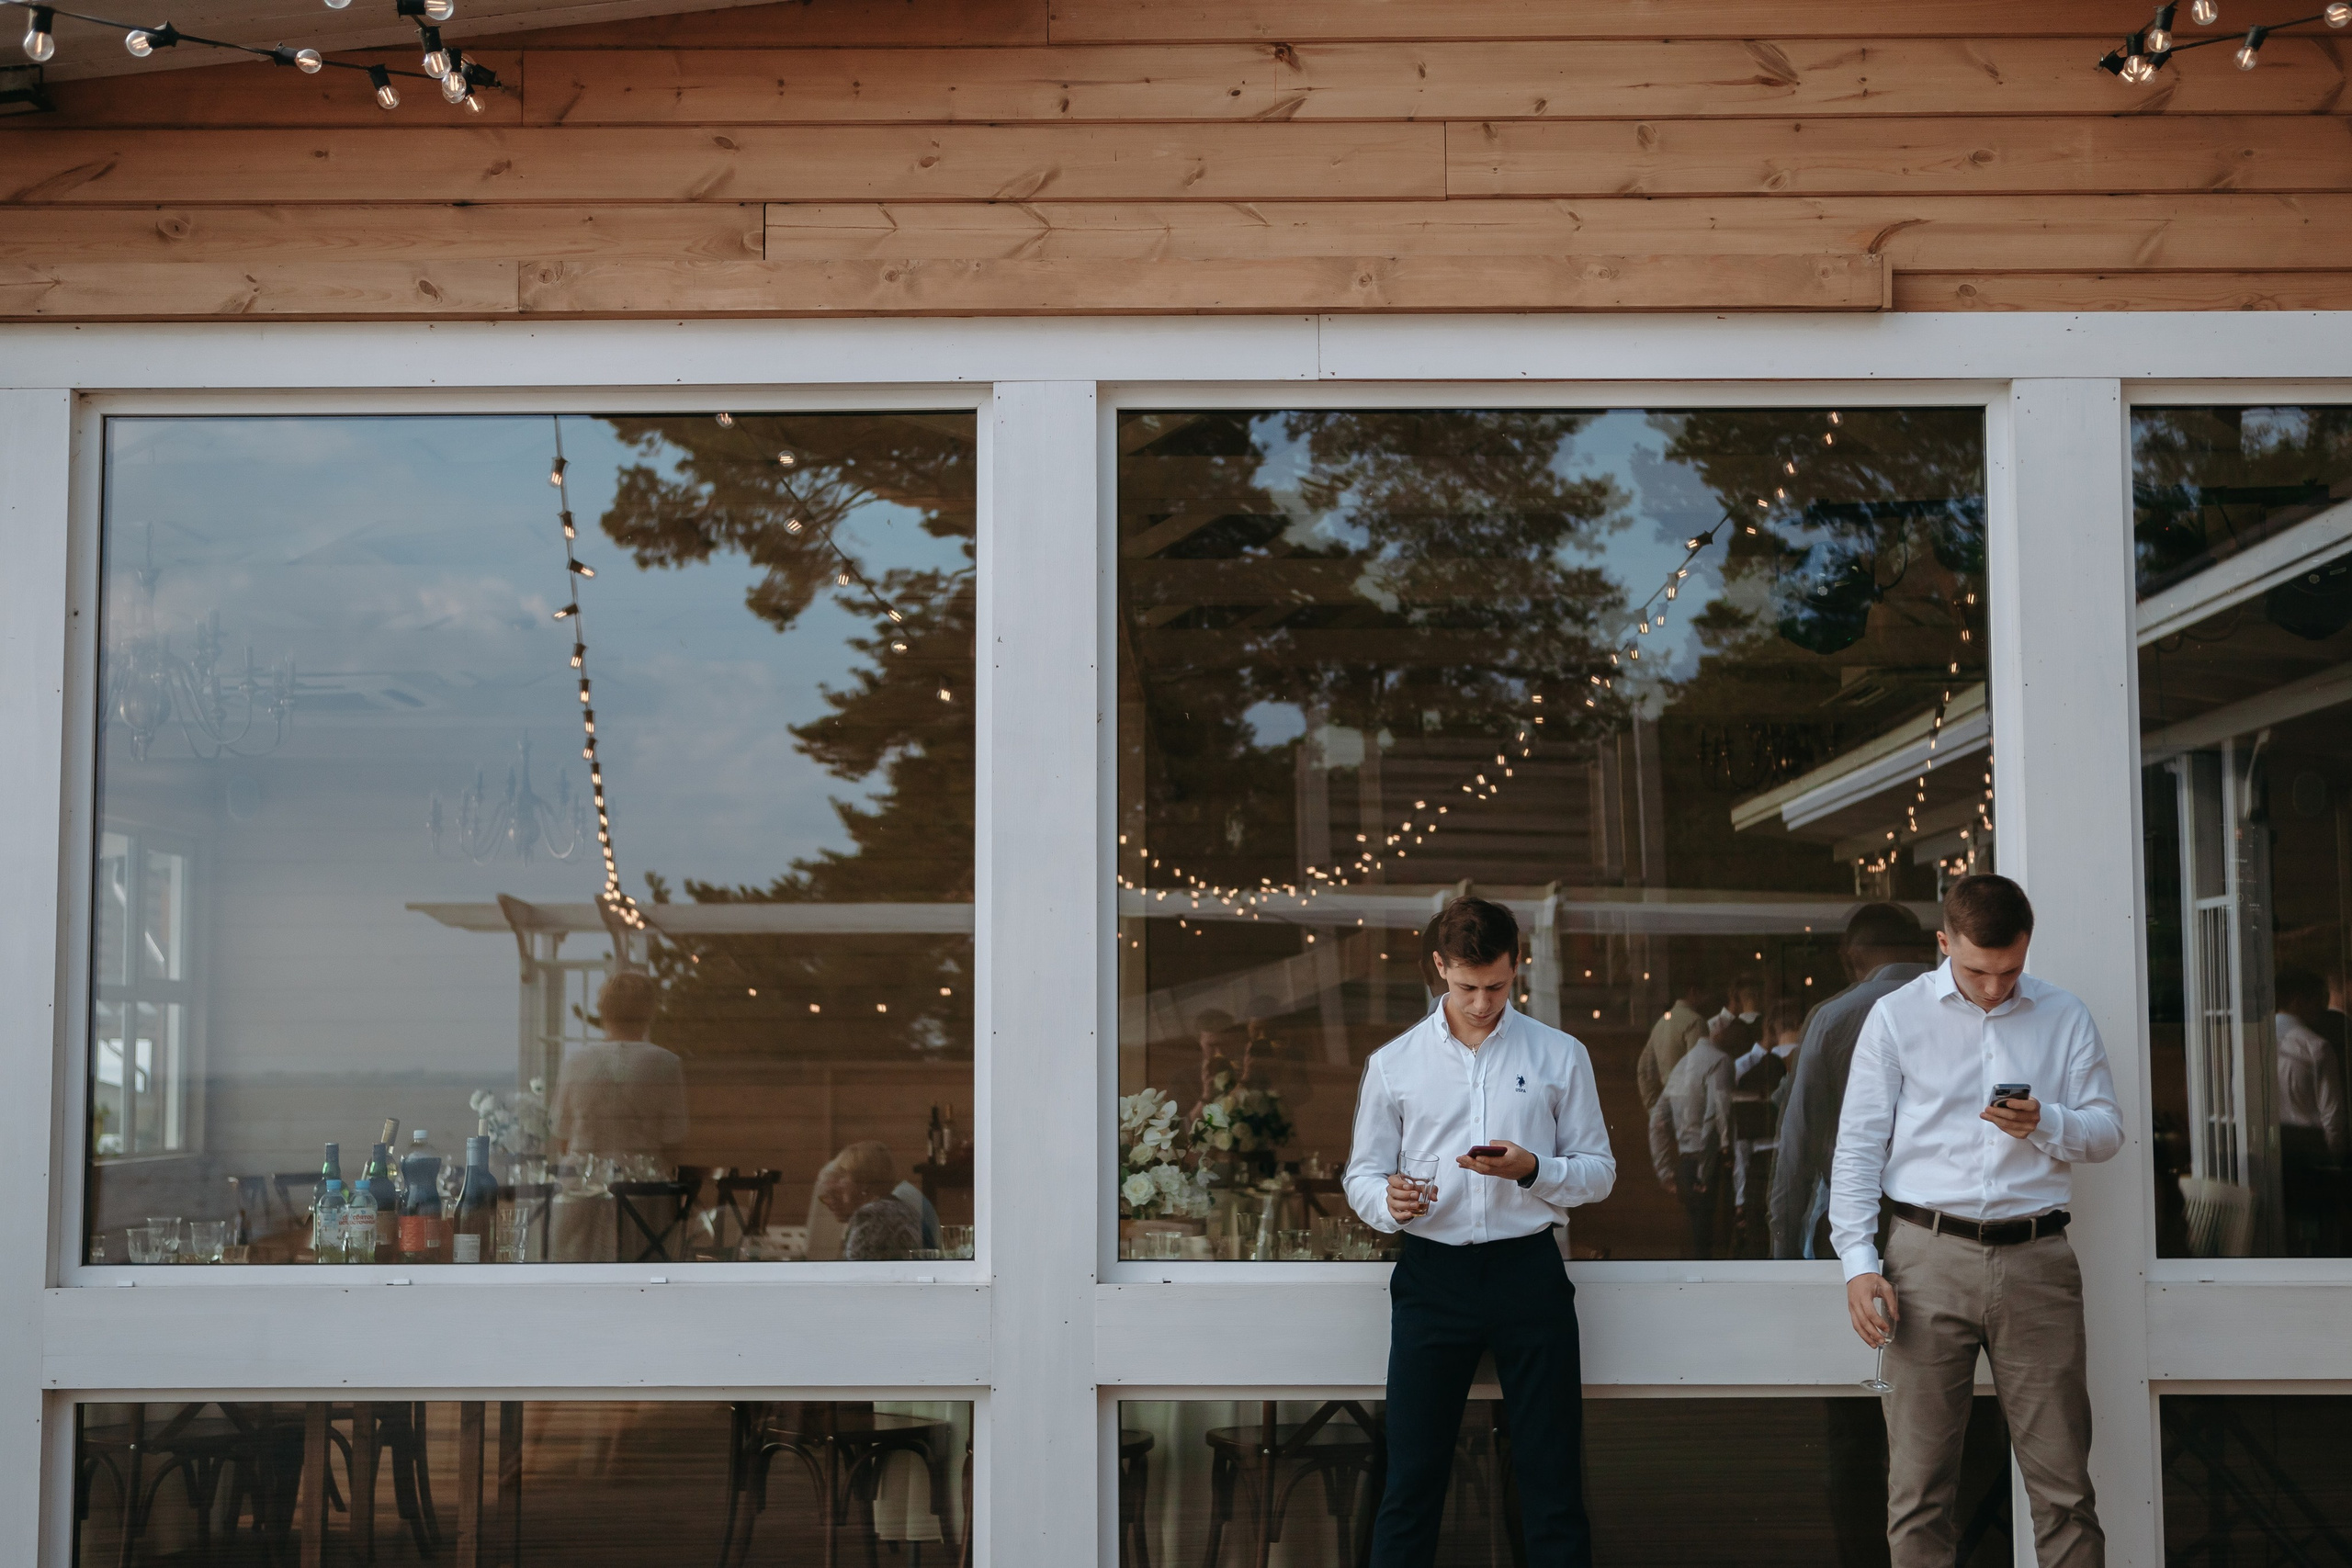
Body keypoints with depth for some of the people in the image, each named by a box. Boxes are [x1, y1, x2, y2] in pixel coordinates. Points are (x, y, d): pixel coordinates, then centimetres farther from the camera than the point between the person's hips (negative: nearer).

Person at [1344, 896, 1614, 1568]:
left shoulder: (1559, 1055, 6)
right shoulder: (1393, 1064, 8)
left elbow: (1599, 1171, 6)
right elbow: (1362, 1176, 9)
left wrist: (1533, 1171, -14)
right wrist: (1390, 1200, -15)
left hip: (1528, 1269, 0)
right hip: (1432, 1276, 0)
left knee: (1552, 1476, 4)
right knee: (1412, 1476, 2)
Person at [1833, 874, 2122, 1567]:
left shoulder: (2065, 1018, 11)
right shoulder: (1897, 1016, 6)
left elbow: (2107, 1132, 11)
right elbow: (1858, 1147, 5)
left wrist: (2045, 1123, -11)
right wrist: (1859, 1263, -5)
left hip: (2035, 1258, 1)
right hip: (1929, 1256, -1)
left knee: (2063, 1480, 2)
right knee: (1918, 1484, -1)